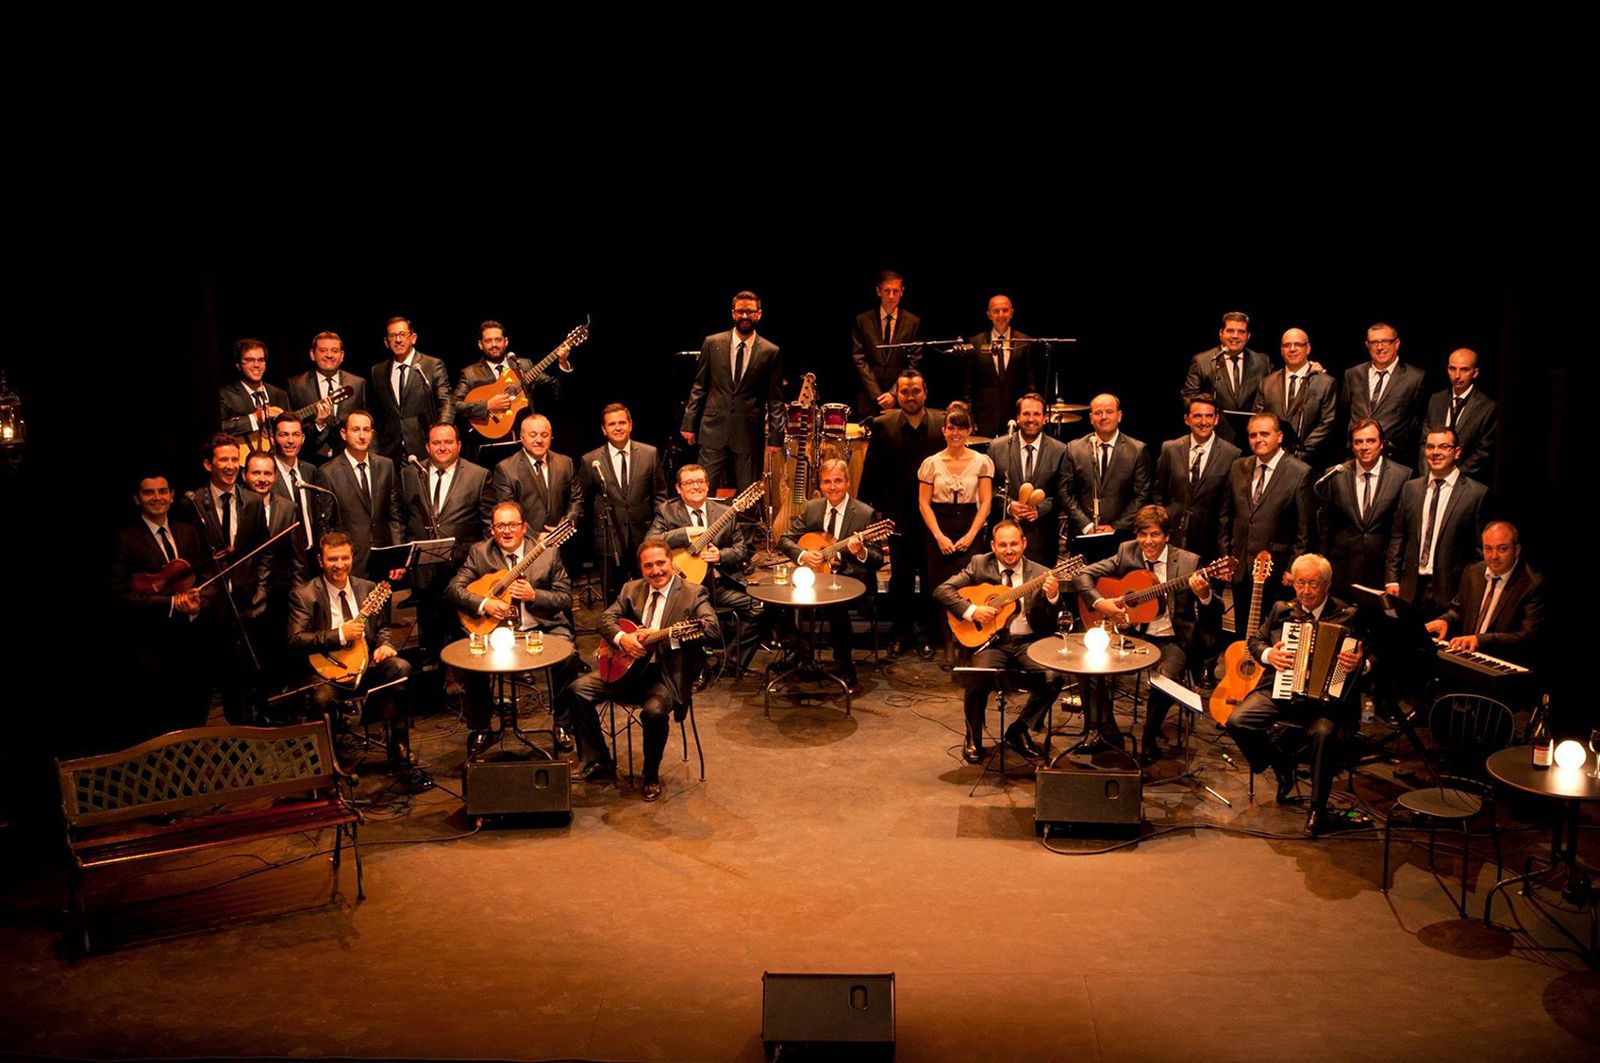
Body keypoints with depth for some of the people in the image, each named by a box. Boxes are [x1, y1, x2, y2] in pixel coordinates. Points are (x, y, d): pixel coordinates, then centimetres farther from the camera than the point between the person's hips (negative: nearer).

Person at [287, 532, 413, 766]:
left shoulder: (367, 589, 13)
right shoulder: (303, 595, -1)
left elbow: (382, 628, 21)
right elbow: (295, 640, -10)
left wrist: (386, 645, -3)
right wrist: (340, 635, -19)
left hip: (367, 664, 4)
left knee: (401, 668, -26)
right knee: (322, 698, -37)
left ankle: (399, 751, -13)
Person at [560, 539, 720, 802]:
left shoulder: (693, 594, -7)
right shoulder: (631, 589, 10)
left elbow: (713, 630, -20)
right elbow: (606, 617, 8)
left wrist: (664, 635, -31)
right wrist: (621, 638, -15)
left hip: (667, 675, -5)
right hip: (628, 669, 6)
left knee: (654, 711, -34)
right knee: (577, 690, -9)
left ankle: (651, 777, -5)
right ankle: (598, 763, 4)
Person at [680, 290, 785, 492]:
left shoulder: (770, 352, 2)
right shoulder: (712, 343, 5)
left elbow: (775, 399, 4)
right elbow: (699, 387, 9)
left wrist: (775, 437, -1)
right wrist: (689, 424, 5)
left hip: (749, 435, 0)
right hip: (713, 430, 1)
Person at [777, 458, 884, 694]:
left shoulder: (865, 514, -6)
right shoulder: (811, 508, 7)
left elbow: (879, 559, -8)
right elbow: (784, 540, 9)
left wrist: (862, 552, -31)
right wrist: (803, 555, -11)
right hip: (816, 576, 5)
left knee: (835, 605, -35)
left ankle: (847, 673, -21)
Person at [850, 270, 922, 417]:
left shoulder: (913, 322, 5)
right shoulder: (862, 320, 6)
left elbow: (913, 363, 2)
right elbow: (859, 360, 1)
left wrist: (894, 393, -9)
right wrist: (877, 395, -7)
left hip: (901, 400, 0)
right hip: (870, 400, 0)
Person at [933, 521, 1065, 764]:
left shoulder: (1040, 574, 6)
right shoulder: (979, 565, 5)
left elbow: (1049, 624, 2)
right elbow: (941, 590, -2)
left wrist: (1052, 596, -18)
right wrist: (971, 610, -15)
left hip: (1027, 642, 2)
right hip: (989, 641, -2)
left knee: (1054, 677, -24)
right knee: (977, 681, -30)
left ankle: (1018, 730, 2)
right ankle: (973, 739, 1)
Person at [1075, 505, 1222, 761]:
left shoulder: (1189, 562, -3)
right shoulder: (1126, 553, 4)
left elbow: (1215, 614, -6)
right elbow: (1082, 575, 3)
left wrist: (1204, 595, -29)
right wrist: (1099, 603, -15)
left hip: (1170, 641, -2)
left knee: (1165, 679, -32)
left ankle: (1149, 740, -3)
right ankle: (1109, 736, -2)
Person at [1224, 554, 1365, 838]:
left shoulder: (1347, 616, 4)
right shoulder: (1282, 610, 14)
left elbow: (1365, 654, 1)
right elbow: (1255, 639, 22)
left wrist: (1359, 663, -23)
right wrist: (1267, 654, -1)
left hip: (1324, 697, -3)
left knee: (1324, 732, -36)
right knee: (1238, 721, -21)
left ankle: (1318, 806, -13)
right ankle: (1280, 763, 10)